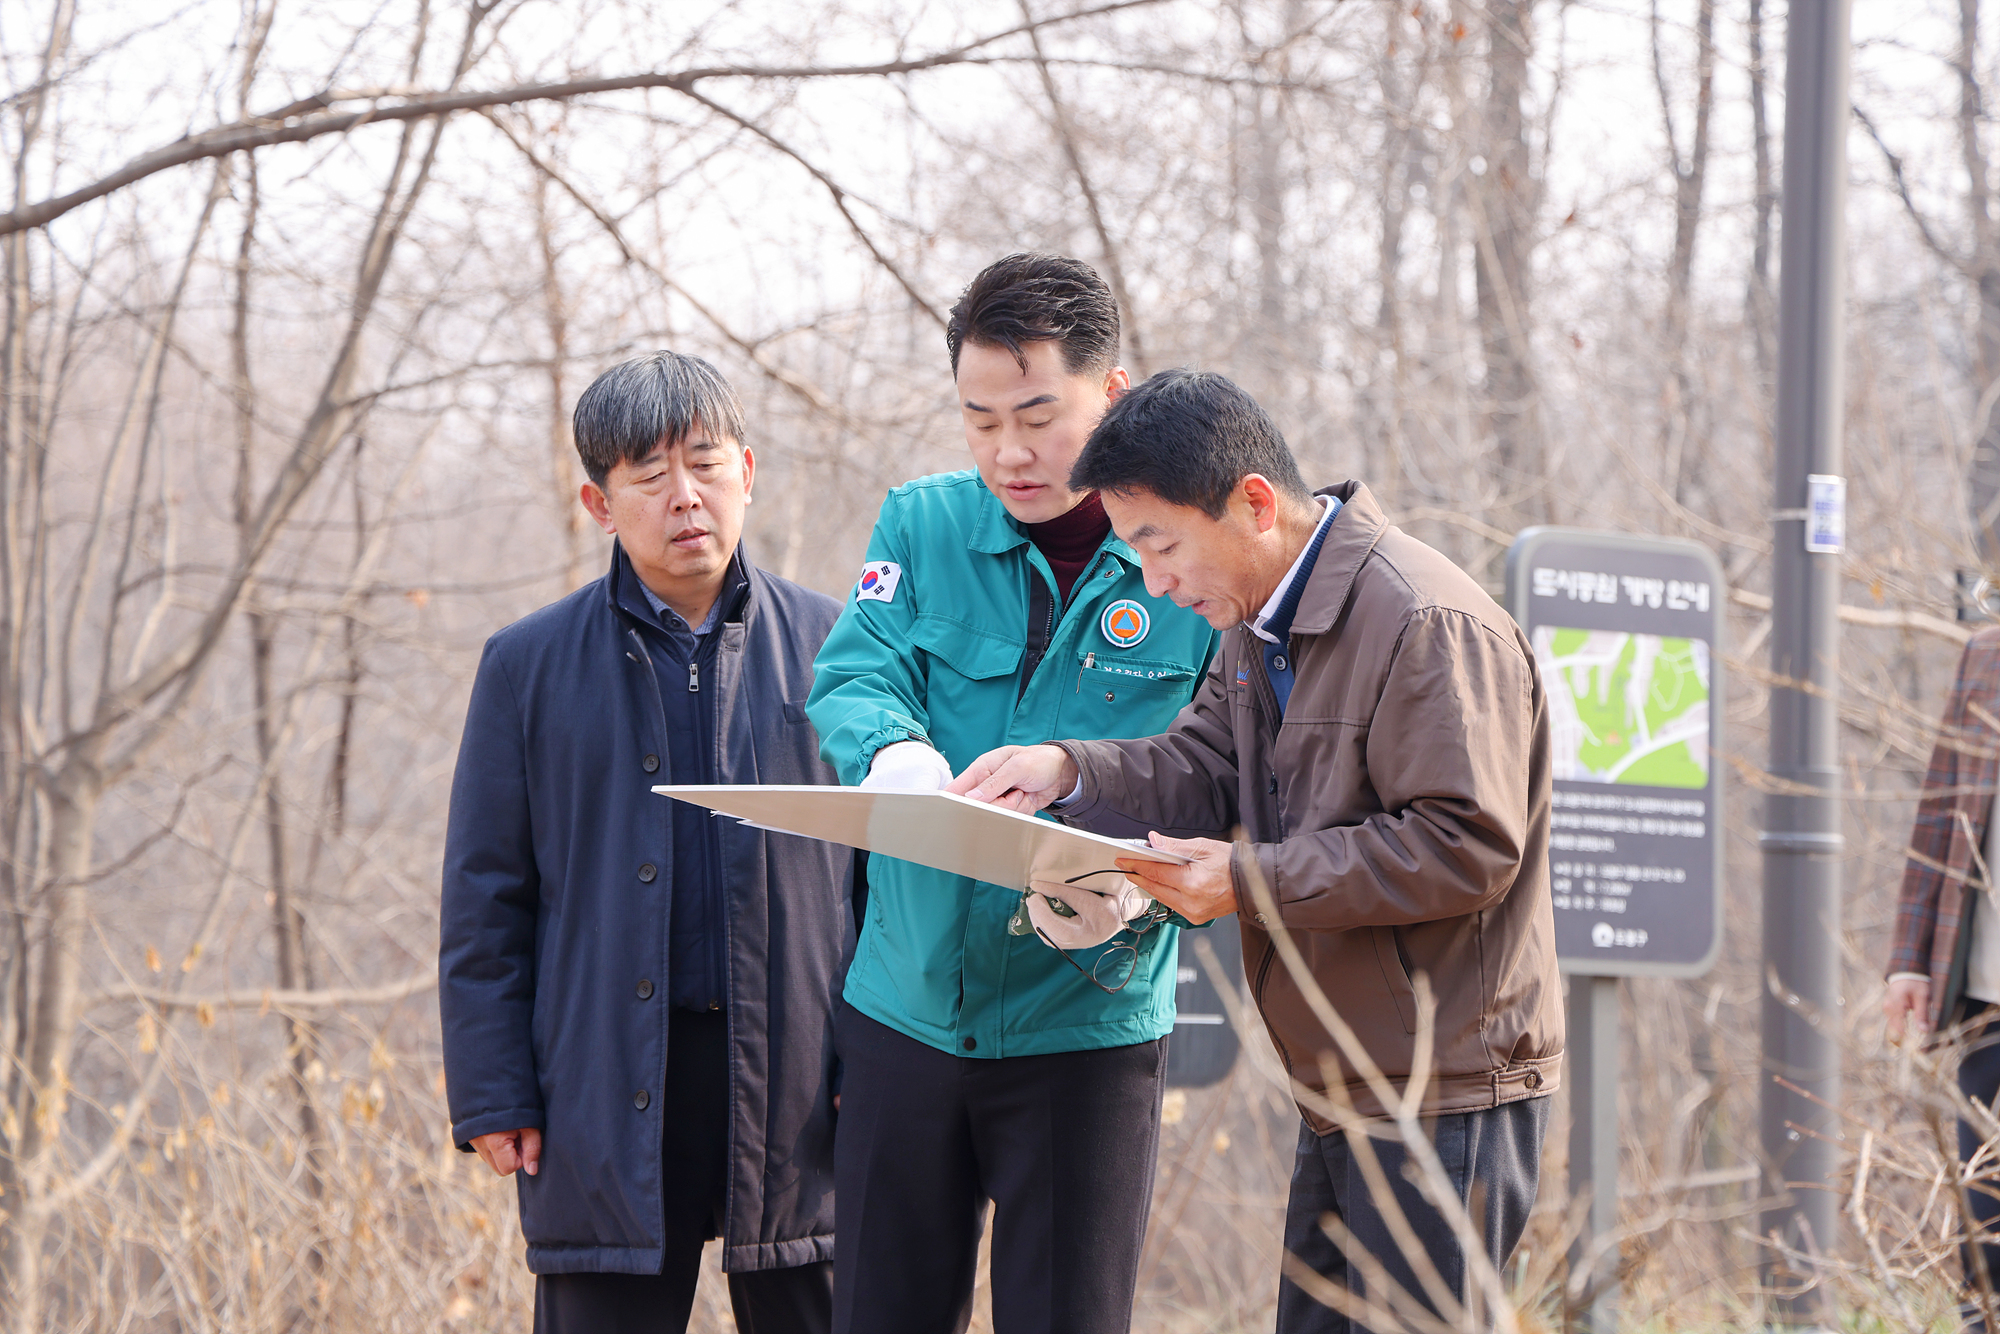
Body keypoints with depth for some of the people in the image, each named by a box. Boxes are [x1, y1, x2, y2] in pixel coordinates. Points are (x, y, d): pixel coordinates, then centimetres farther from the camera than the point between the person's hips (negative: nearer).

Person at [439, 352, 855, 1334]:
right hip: (606, 1096, -1)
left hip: (798, 1090, 1)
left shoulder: (827, 646, 8)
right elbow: (485, 897, 7)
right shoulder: (531, 665, 6)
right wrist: (491, 1094, 0)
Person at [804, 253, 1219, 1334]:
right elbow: (852, 679, -7)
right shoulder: (923, 526, 5)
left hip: (1088, 1030, -3)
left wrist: (1134, 893, -28)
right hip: (903, 1012, 3)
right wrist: (894, 752, -31)